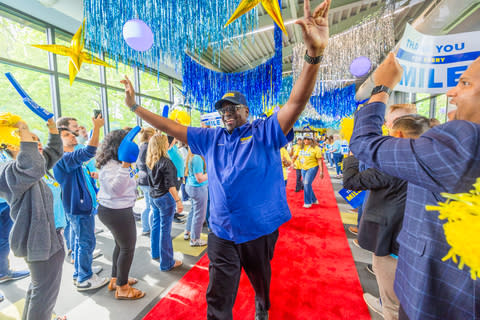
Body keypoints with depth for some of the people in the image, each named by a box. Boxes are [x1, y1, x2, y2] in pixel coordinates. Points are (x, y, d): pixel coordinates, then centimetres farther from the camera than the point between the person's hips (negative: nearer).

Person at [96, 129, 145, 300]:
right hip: (117, 213, -10)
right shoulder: (110, 166, -23)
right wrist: (125, 165, -42)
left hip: (116, 210, 10)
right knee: (127, 248, 3)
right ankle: (122, 289, 20)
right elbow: (116, 189, -36)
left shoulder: (116, 163, 8)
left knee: (120, 245, 23)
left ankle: (115, 279, 40)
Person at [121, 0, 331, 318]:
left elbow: (296, 102, -22)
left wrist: (314, 54, -36)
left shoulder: (265, 132, -9)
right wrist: (135, 106, 6)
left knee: (262, 283, 27)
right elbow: (171, 127, 7)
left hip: (260, 231, -1)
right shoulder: (211, 138, 2)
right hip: (222, 233, 2)